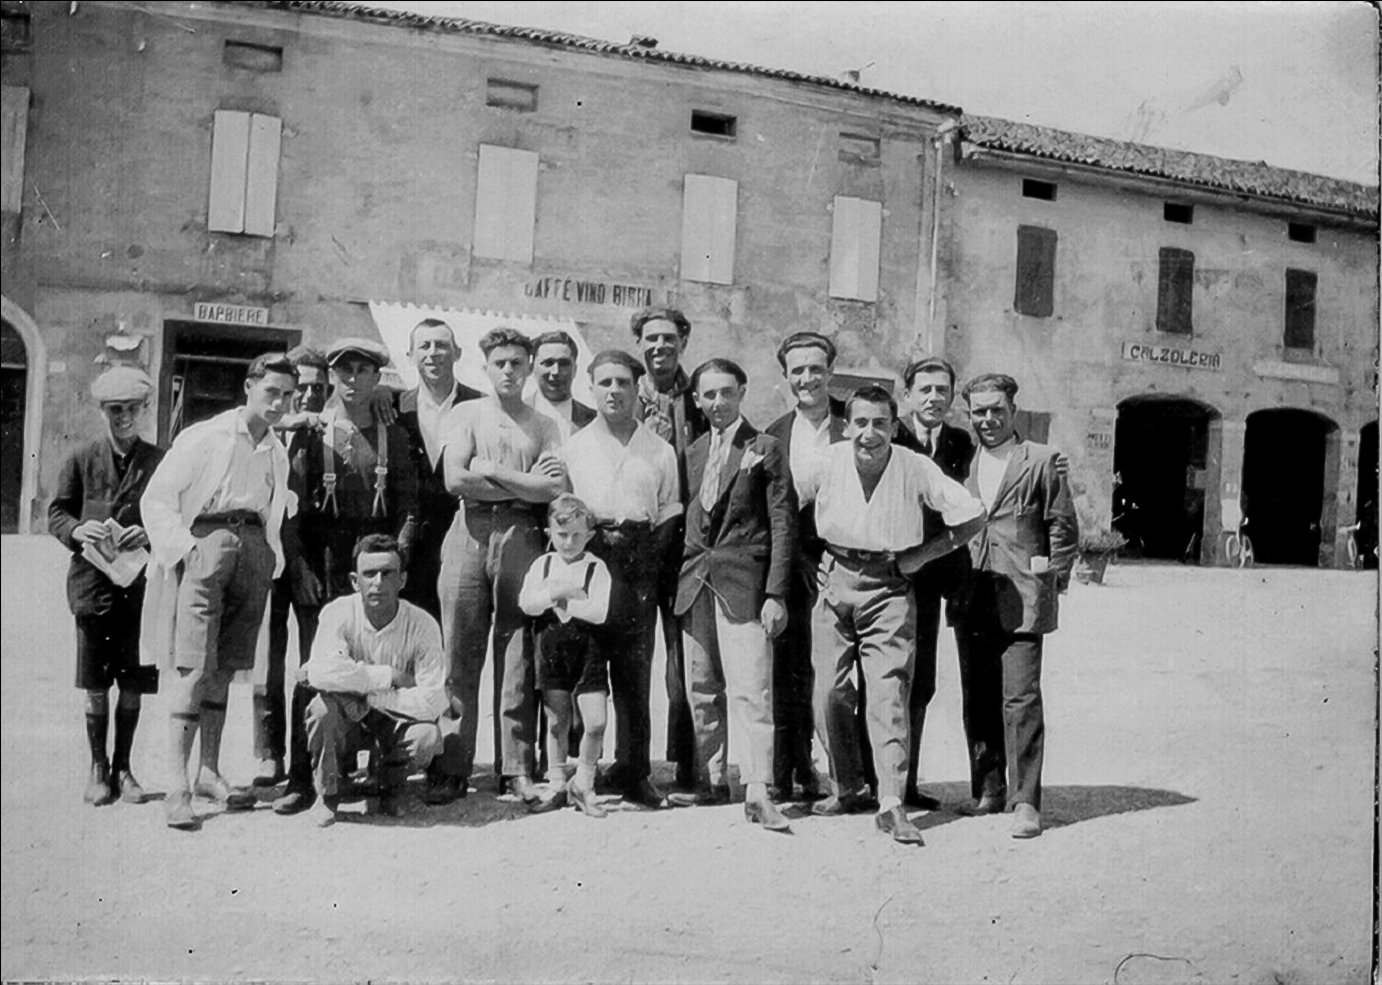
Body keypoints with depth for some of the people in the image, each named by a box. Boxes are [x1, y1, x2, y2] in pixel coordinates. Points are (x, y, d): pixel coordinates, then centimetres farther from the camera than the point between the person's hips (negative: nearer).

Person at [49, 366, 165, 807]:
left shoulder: (159, 461, 4)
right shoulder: (81, 459, 7)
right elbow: (56, 513, 8)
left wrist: (150, 534, -14)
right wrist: (77, 530, -12)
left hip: (141, 583, 0)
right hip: (92, 581, 0)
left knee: (132, 683, 6)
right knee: (95, 684, 5)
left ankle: (123, 767, 20)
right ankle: (98, 768, 18)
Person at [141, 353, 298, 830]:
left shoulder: (278, 453, 18)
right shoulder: (205, 437, 1)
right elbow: (157, 498, -1)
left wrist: (271, 557, 7)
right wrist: (186, 548, -11)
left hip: (254, 553, 5)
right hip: (204, 545, -5)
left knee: (224, 669, 9)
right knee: (192, 667, -10)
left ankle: (209, 772, 16)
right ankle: (177, 786, -8)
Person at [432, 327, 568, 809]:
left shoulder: (544, 425, 15)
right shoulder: (465, 414, 12)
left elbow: (556, 489, 0)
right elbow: (456, 479, -2)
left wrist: (493, 470, -3)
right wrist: (525, 484, -1)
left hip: (522, 535, 1)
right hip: (470, 532, 0)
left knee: (518, 656, 0)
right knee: (459, 654, -1)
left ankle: (518, 769, 6)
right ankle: (452, 768, 5)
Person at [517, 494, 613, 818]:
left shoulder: (596, 567, -3)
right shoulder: (542, 564, 5)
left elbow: (599, 612, -16)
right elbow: (526, 603, -9)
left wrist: (558, 600, -13)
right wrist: (559, 591, -20)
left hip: (588, 648, -2)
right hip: (551, 646, 2)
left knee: (596, 722, -6)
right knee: (557, 721, 9)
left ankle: (582, 785, 12)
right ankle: (557, 785, 24)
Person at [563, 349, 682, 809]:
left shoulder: (660, 451, 14)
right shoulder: (572, 447, 12)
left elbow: (671, 517, 10)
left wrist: (648, 559, -4)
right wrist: (594, 539, -3)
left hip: (638, 568, 1)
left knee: (634, 671, 1)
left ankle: (633, 772, 7)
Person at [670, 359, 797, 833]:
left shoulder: (766, 449, 0)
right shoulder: (692, 452, 14)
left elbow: (783, 523, -3)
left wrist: (775, 593, -10)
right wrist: (679, 577, 9)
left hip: (743, 583, -5)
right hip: (695, 582, 5)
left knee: (750, 689, -10)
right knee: (701, 691, 10)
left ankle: (757, 791, -7)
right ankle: (710, 780, 21)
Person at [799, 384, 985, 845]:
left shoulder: (916, 468, -10)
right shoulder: (829, 461, -3)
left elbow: (972, 515, -4)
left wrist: (921, 555, -3)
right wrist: (817, 555, 10)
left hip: (888, 587, -3)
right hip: (834, 583, 3)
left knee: (888, 695, -10)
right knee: (829, 694, 3)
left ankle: (892, 803, -6)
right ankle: (848, 787, 22)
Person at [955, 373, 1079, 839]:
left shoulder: (1042, 461, 3)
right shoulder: (963, 463, 12)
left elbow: (1064, 529, 4)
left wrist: (1051, 583, -1)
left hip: (1021, 599, -4)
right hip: (971, 600, 4)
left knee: (1020, 699, -8)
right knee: (977, 699, 9)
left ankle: (1025, 801, -1)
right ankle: (988, 788, 23)